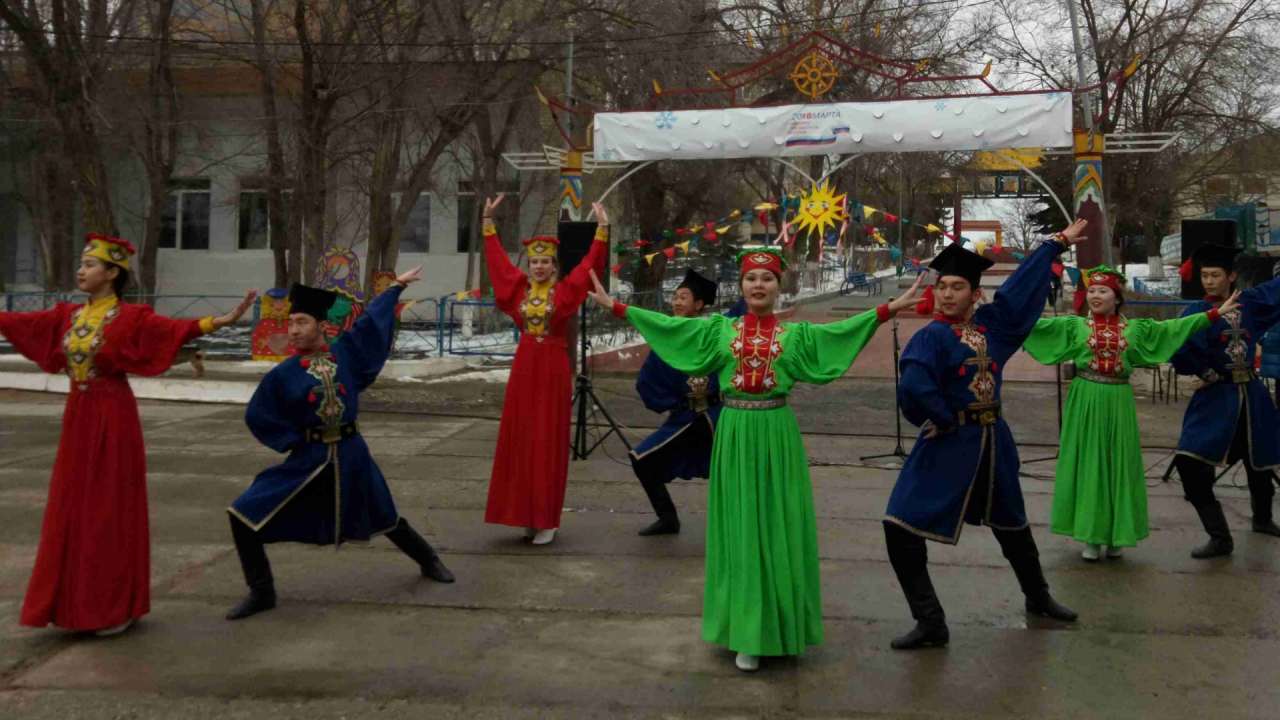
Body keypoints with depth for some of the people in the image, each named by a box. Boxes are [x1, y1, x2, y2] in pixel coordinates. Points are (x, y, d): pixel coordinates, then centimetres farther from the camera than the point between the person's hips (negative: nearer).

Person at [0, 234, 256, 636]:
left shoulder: (131, 317, -11)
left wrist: (225, 320, -40)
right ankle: (80, 602, 23)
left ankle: (118, 607, 11)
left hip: (113, 420, -7)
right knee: (72, 511, 11)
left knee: (111, 510, 0)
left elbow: (176, 329, -25)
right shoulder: (69, 315, 9)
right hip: (77, 419, 7)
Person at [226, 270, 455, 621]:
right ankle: (261, 592, 4)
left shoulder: (346, 352, -4)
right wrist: (293, 443, -4)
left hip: (351, 456, 1)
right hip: (307, 459, 0)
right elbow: (257, 416, 1)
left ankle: (429, 561, 44)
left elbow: (370, 319, 10)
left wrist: (397, 285, 21)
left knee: (384, 518, 18)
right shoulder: (283, 374, -8)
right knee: (246, 515, -12)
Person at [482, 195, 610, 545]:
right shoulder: (519, 287, 7)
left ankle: (547, 519, 4)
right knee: (519, 441, 5)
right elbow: (497, 255, 14)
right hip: (524, 366, 4)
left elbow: (590, 262, -7)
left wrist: (602, 228, -15)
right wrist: (488, 220, 14)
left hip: (553, 368, -4)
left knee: (548, 443, -1)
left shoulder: (565, 290, -2)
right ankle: (527, 514, 15)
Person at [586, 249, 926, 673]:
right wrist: (616, 306, 3)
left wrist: (891, 308, -13)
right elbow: (667, 324, 5)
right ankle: (748, 635, 11)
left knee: (780, 529, 4)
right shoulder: (720, 329, 6)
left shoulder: (796, 333, 5)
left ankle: (781, 626, 19)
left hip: (777, 434, 0)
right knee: (740, 530, 3)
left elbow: (841, 331, -4)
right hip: (735, 434, 0)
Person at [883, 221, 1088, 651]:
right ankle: (930, 624, -1)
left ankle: (1038, 598, 47)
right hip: (948, 446, -4)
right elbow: (913, 385, -30)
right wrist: (945, 419, -19)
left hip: (992, 442, 5)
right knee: (901, 529, -14)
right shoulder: (930, 336, -13)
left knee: (1012, 525, 23)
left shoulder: (992, 323, 3)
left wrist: (1057, 243, 24)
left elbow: (1024, 283, 14)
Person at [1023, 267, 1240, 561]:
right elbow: (1037, 324, -2)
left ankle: (1116, 535, 16)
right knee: (1087, 467, 0)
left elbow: (1176, 327, 8)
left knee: (1119, 467, 5)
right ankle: (1090, 536, 7)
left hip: (1118, 403, 1)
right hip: (1085, 402, -1)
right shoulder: (1073, 325, 3)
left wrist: (1216, 313, 5)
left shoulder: (1136, 327, 8)